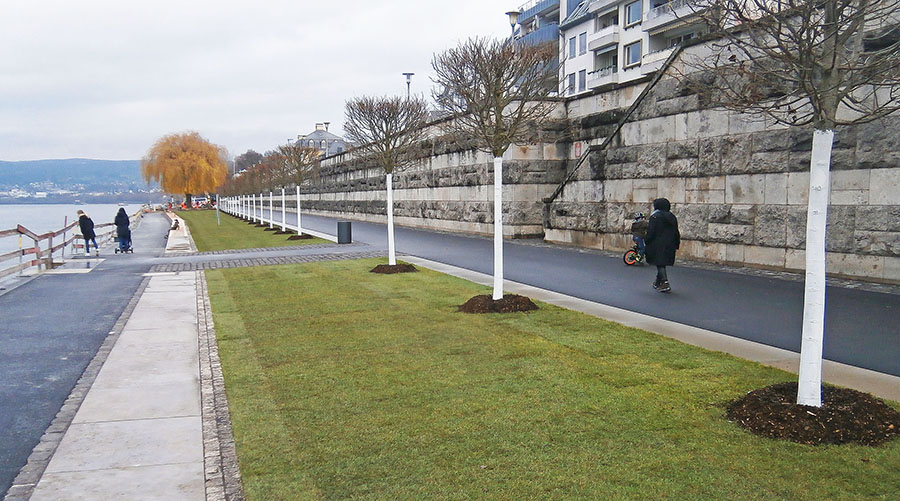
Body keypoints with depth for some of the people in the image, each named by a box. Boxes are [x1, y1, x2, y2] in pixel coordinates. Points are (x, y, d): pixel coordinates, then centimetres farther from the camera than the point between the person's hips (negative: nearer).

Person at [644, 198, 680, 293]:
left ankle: (665, 283, -18)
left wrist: (646, 241, -2)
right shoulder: (672, 217, 10)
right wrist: (676, 244, 19)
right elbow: (676, 233, 13)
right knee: (662, 263, 16)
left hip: (658, 245, -7)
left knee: (660, 263, -5)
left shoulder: (655, 217, -11)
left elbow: (651, 232, -13)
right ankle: (658, 283, 27)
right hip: (669, 245, 7)